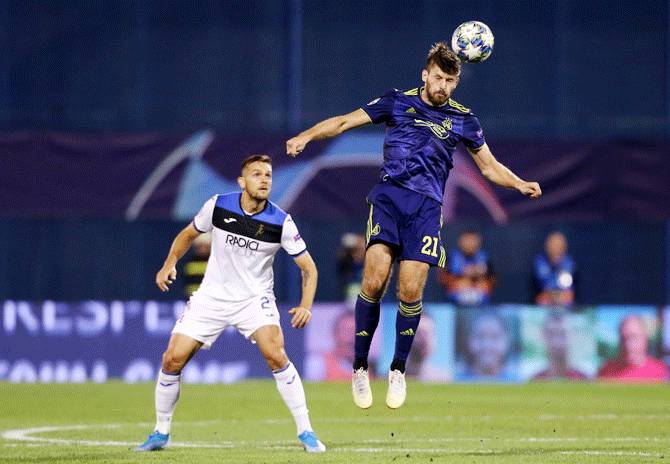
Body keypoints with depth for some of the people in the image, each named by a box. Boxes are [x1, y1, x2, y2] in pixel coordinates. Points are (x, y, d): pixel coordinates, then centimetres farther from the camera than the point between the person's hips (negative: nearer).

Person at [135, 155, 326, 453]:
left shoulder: (281, 223, -13)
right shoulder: (218, 206, -9)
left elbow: (308, 267, -5)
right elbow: (189, 234, 10)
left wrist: (305, 306, -20)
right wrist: (169, 264, -5)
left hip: (254, 299, -2)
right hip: (212, 297, 2)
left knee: (276, 355, -26)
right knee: (172, 359, -6)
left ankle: (305, 432, -15)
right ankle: (161, 433, 15)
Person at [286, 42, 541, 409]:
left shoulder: (462, 120, 13)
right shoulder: (398, 102, 10)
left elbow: (489, 166, 20)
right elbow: (345, 121, 11)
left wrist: (519, 184, 2)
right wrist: (306, 136, -3)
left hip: (427, 206, 1)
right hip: (388, 196, -1)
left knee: (411, 292, -10)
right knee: (374, 279, -19)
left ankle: (398, 370, 12)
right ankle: (359, 367, -4)